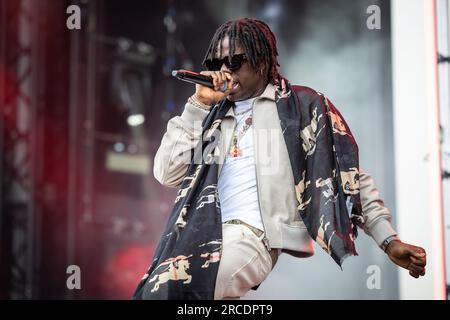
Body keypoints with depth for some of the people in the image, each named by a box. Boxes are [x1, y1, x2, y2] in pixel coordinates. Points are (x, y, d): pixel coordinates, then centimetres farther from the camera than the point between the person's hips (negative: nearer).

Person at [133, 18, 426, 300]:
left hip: (261, 236, -5)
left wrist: (389, 239, -2)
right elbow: (167, 173, 13)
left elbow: (348, 175, 7)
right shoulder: (213, 117, 23)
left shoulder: (302, 104, 11)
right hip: (210, 236, 6)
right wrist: (198, 104, 10)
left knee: (166, 290, -30)